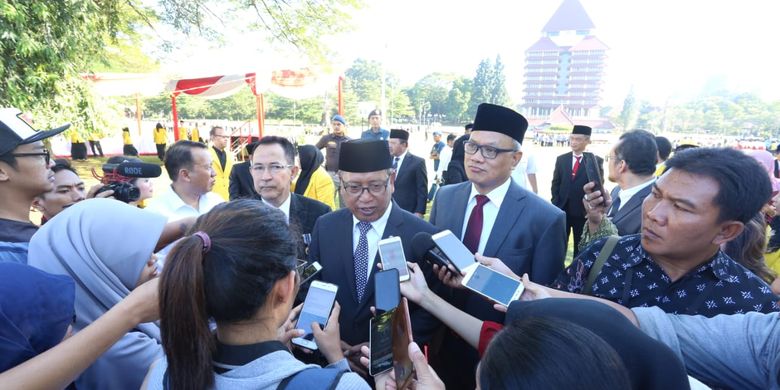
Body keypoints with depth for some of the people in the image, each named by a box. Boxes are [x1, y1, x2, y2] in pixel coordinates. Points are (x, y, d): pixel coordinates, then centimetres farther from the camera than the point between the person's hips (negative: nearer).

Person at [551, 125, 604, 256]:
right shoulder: (561, 159, 6)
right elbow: (555, 184, 8)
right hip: (562, 210, 2)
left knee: (581, 246, 11)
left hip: (584, 211, -2)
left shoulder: (596, 160, -3)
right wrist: (556, 205, -1)